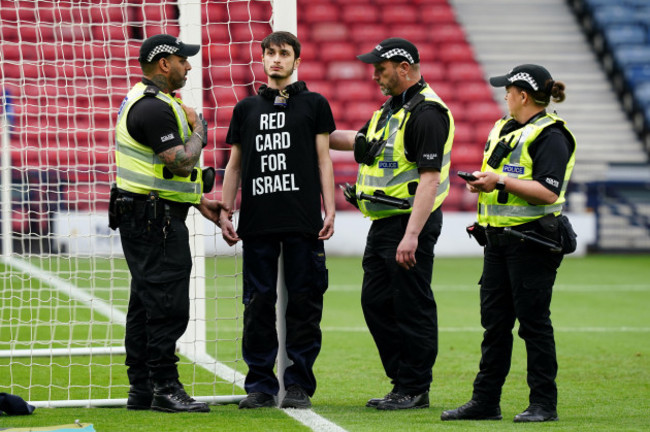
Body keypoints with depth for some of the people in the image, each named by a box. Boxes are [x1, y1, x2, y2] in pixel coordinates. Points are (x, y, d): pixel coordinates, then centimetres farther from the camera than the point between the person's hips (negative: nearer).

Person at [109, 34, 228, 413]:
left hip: (143, 217, 11)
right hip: (155, 218, -11)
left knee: (146, 304, 12)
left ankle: (141, 390, 16)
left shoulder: (145, 102, 18)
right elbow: (182, 162, -23)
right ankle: (165, 388, -9)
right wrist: (198, 129, -6)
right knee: (167, 305, -10)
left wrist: (200, 201, 21)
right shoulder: (155, 108, -17)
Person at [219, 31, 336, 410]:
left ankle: (300, 385, 4)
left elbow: (324, 160, 5)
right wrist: (225, 214, 9)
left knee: (304, 303, -1)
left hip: (303, 222, -2)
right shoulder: (246, 108, 15)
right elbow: (234, 165, 17)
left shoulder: (314, 104, 9)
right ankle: (260, 384, 8)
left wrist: (330, 211, -4)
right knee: (258, 303, 2)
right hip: (258, 221, 2)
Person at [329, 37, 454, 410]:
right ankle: (402, 382, 20)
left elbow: (430, 177, -23)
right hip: (383, 224, 10)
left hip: (412, 222, -10)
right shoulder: (391, 108, 15)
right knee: (376, 303, 13)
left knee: (412, 309, -4)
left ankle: (415, 389, 4)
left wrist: (411, 235, -28)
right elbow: (360, 142, 33)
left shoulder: (426, 113, -17)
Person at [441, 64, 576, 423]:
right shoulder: (504, 129, 17)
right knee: (494, 321, 9)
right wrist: (482, 181, 5)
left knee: (533, 321, -4)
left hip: (531, 240, -9)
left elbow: (548, 192, -20)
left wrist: (501, 181, -19)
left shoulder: (549, 135, -11)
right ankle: (485, 401, 12)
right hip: (498, 237, 9)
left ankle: (544, 403, 2)